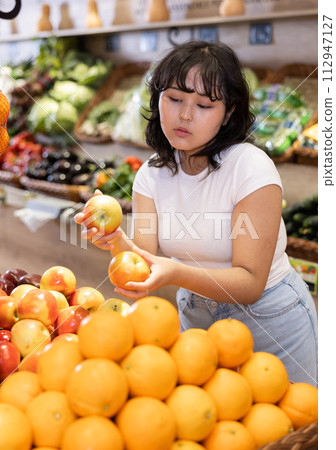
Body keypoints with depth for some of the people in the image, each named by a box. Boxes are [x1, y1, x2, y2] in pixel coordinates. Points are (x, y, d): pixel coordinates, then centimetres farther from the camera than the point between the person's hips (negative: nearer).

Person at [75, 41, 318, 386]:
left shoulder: (251, 167, -24)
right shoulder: (152, 173, -7)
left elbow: (250, 283, -27)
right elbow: (146, 255, -18)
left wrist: (176, 273, -42)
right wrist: (119, 243, -40)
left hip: (269, 322, -4)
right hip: (195, 315, 5)